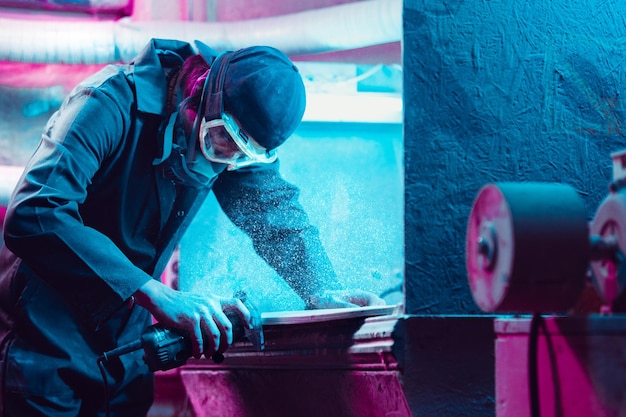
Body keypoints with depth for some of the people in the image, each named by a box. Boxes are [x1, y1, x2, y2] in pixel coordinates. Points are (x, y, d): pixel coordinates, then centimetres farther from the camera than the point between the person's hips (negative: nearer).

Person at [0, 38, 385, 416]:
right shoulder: (112, 105, -27)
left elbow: (276, 210, 3)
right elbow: (34, 214, -39)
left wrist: (324, 290, -16)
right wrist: (157, 295, -45)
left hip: (127, 338, 6)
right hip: (47, 328, -6)